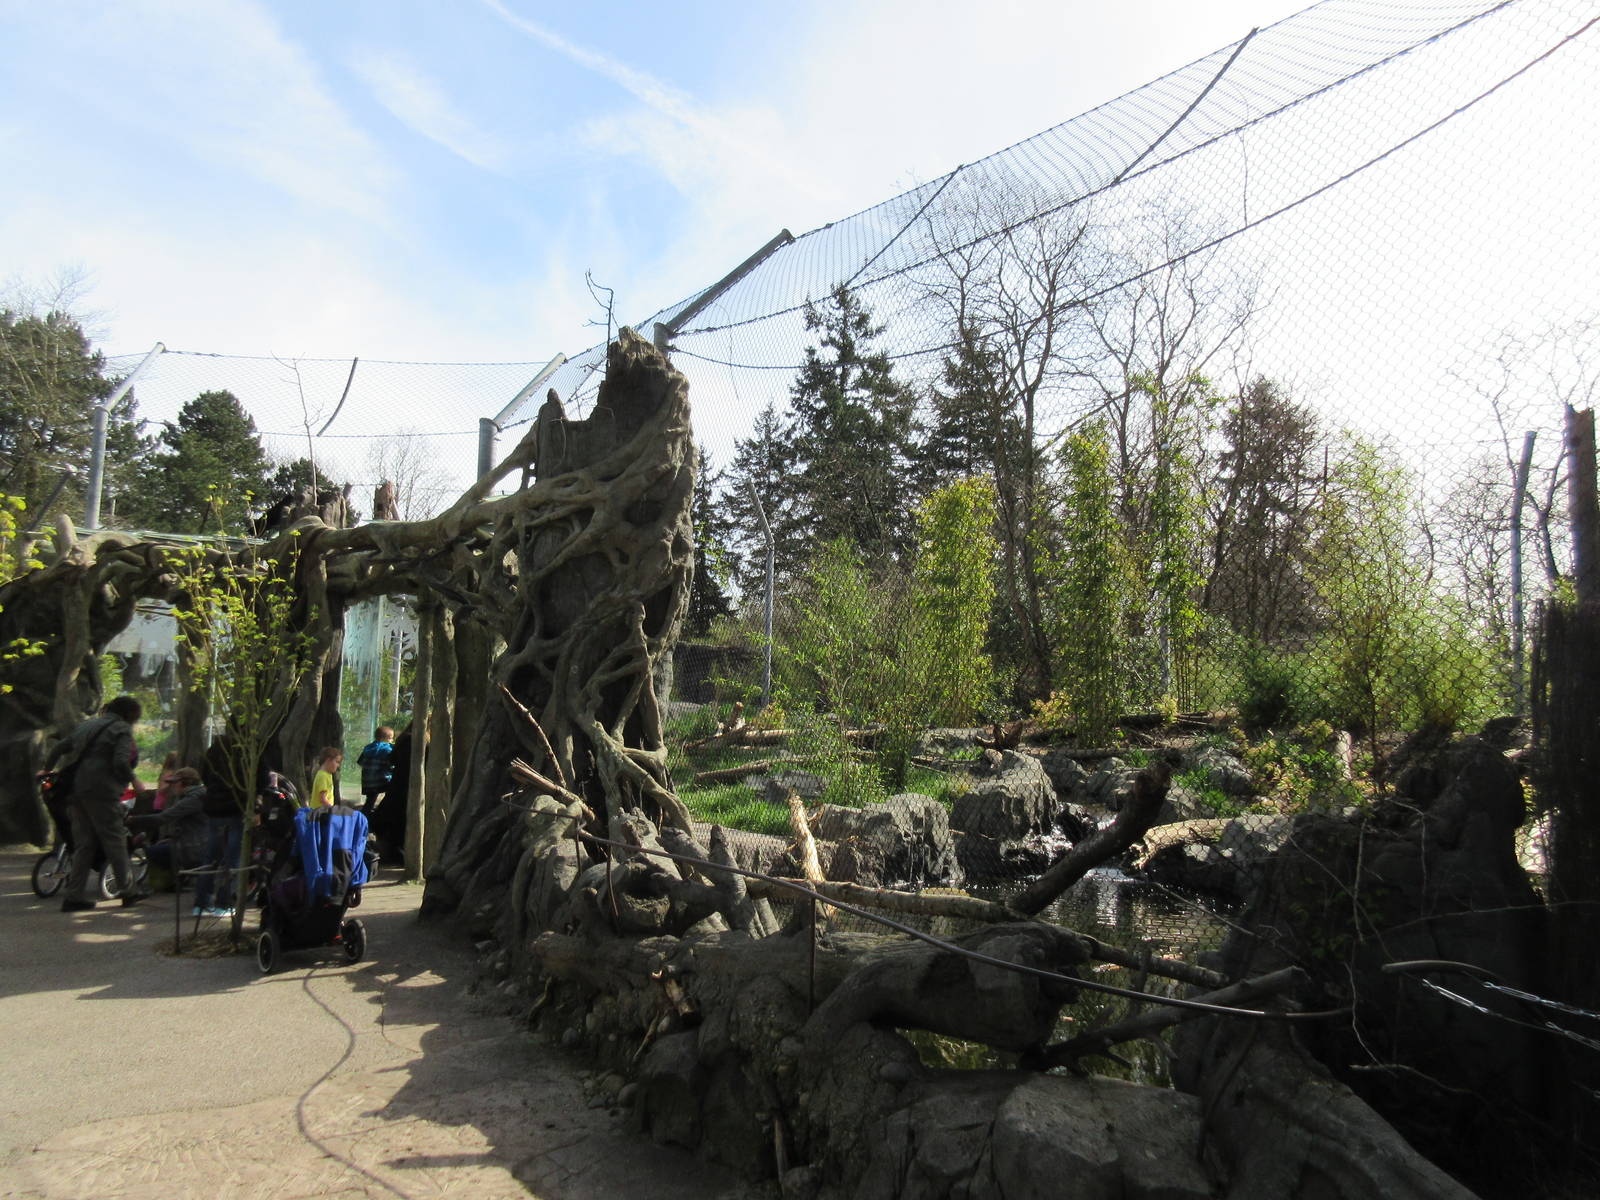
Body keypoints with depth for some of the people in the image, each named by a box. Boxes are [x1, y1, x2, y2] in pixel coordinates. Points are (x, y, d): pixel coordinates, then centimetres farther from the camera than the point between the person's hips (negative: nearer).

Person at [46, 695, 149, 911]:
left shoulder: (89, 724, 19)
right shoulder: (122, 730, -6)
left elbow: (61, 746, 21)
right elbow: (120, 762, -17)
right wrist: (134, 781, -4)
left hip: (78, 791, 8)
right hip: (102, 791, -7)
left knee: (83, 844, 11)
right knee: (115, 841, 0)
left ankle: (74, 895, 10)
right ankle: (129, 891, 5)